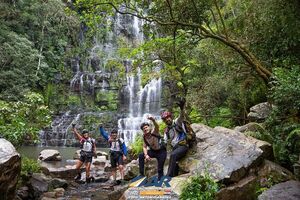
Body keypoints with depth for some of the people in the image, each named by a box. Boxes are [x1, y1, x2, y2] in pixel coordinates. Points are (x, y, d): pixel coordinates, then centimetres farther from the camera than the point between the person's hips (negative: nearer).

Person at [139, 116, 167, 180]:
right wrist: (146, 155, -21)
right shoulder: (144, 137, -8)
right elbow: (144, 147, -3)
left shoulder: (154, 132, -25)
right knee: (141, 156, -9)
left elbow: (157, 127, -47)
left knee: (160, 168, -11)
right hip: (153, 151, 5)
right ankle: (141, 174, -2)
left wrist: (153, 120, -69)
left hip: (161, 151, -5)